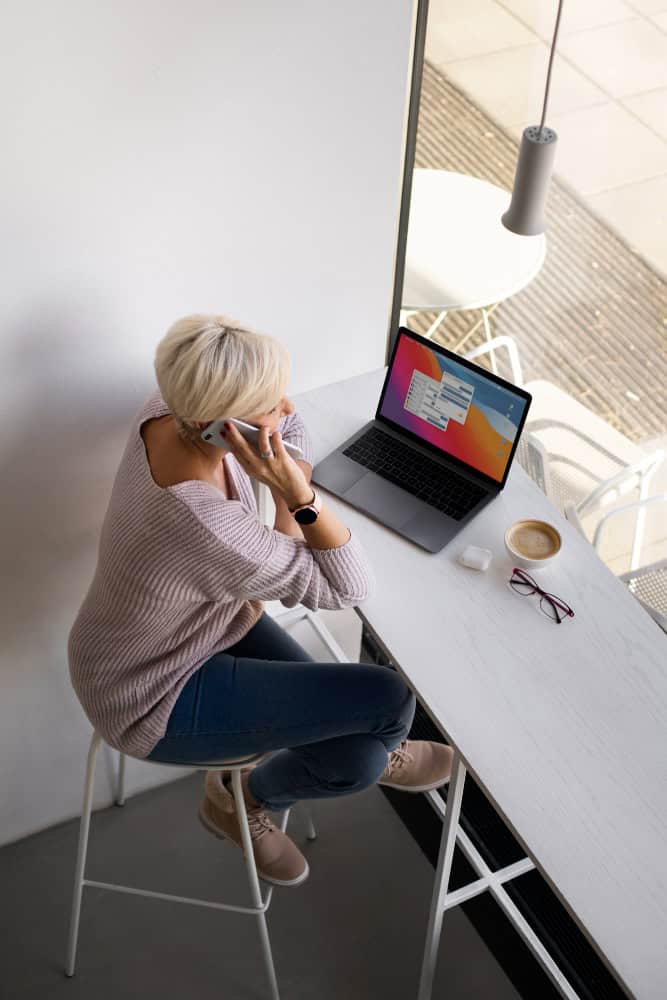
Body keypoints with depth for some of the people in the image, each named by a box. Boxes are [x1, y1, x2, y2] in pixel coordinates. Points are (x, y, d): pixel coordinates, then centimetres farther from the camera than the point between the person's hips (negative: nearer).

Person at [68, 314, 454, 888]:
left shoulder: (172, 411, -18)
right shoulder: (213, 532, -41)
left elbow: (296, 431, 4)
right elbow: (351, 588, -25)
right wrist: (298, 496, -37)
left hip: (199, 619, 7)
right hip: (150, 701, -7)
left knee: (356, 761, -1)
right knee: (390, 702, -8)